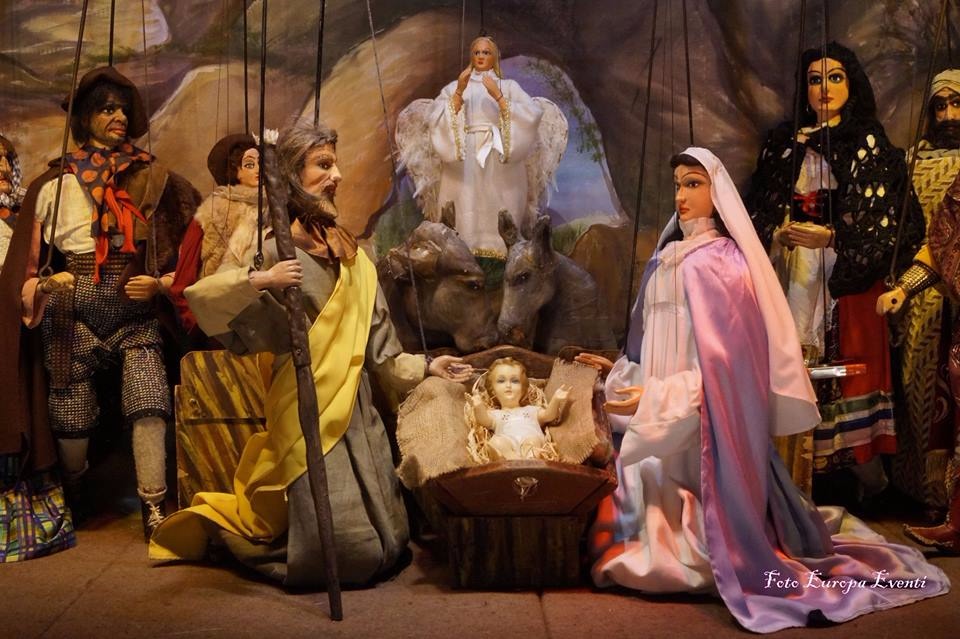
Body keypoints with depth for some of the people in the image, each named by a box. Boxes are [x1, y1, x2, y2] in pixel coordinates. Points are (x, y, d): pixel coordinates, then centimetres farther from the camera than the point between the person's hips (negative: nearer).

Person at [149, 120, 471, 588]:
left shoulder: (346, 251, 10)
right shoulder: (275, 249, -9)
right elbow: (199, 295, -18)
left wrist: (426, 366, 10)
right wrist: (259, 280, -30)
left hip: (356, 407, 7)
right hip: (307, 410, -7)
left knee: (386, 540, 15)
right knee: (344, 546, -4)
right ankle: (224, 522, 21)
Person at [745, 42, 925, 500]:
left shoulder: (869, 145, 4)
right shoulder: (785, 145, 12)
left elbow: (884, 220, -4)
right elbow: (761, 212, 11)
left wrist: (830, 237, -15)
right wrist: (779, 234, -7)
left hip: (848, 277, -2)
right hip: (795, 275, 3)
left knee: (850, 364, -5)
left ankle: (867, 468, 6)